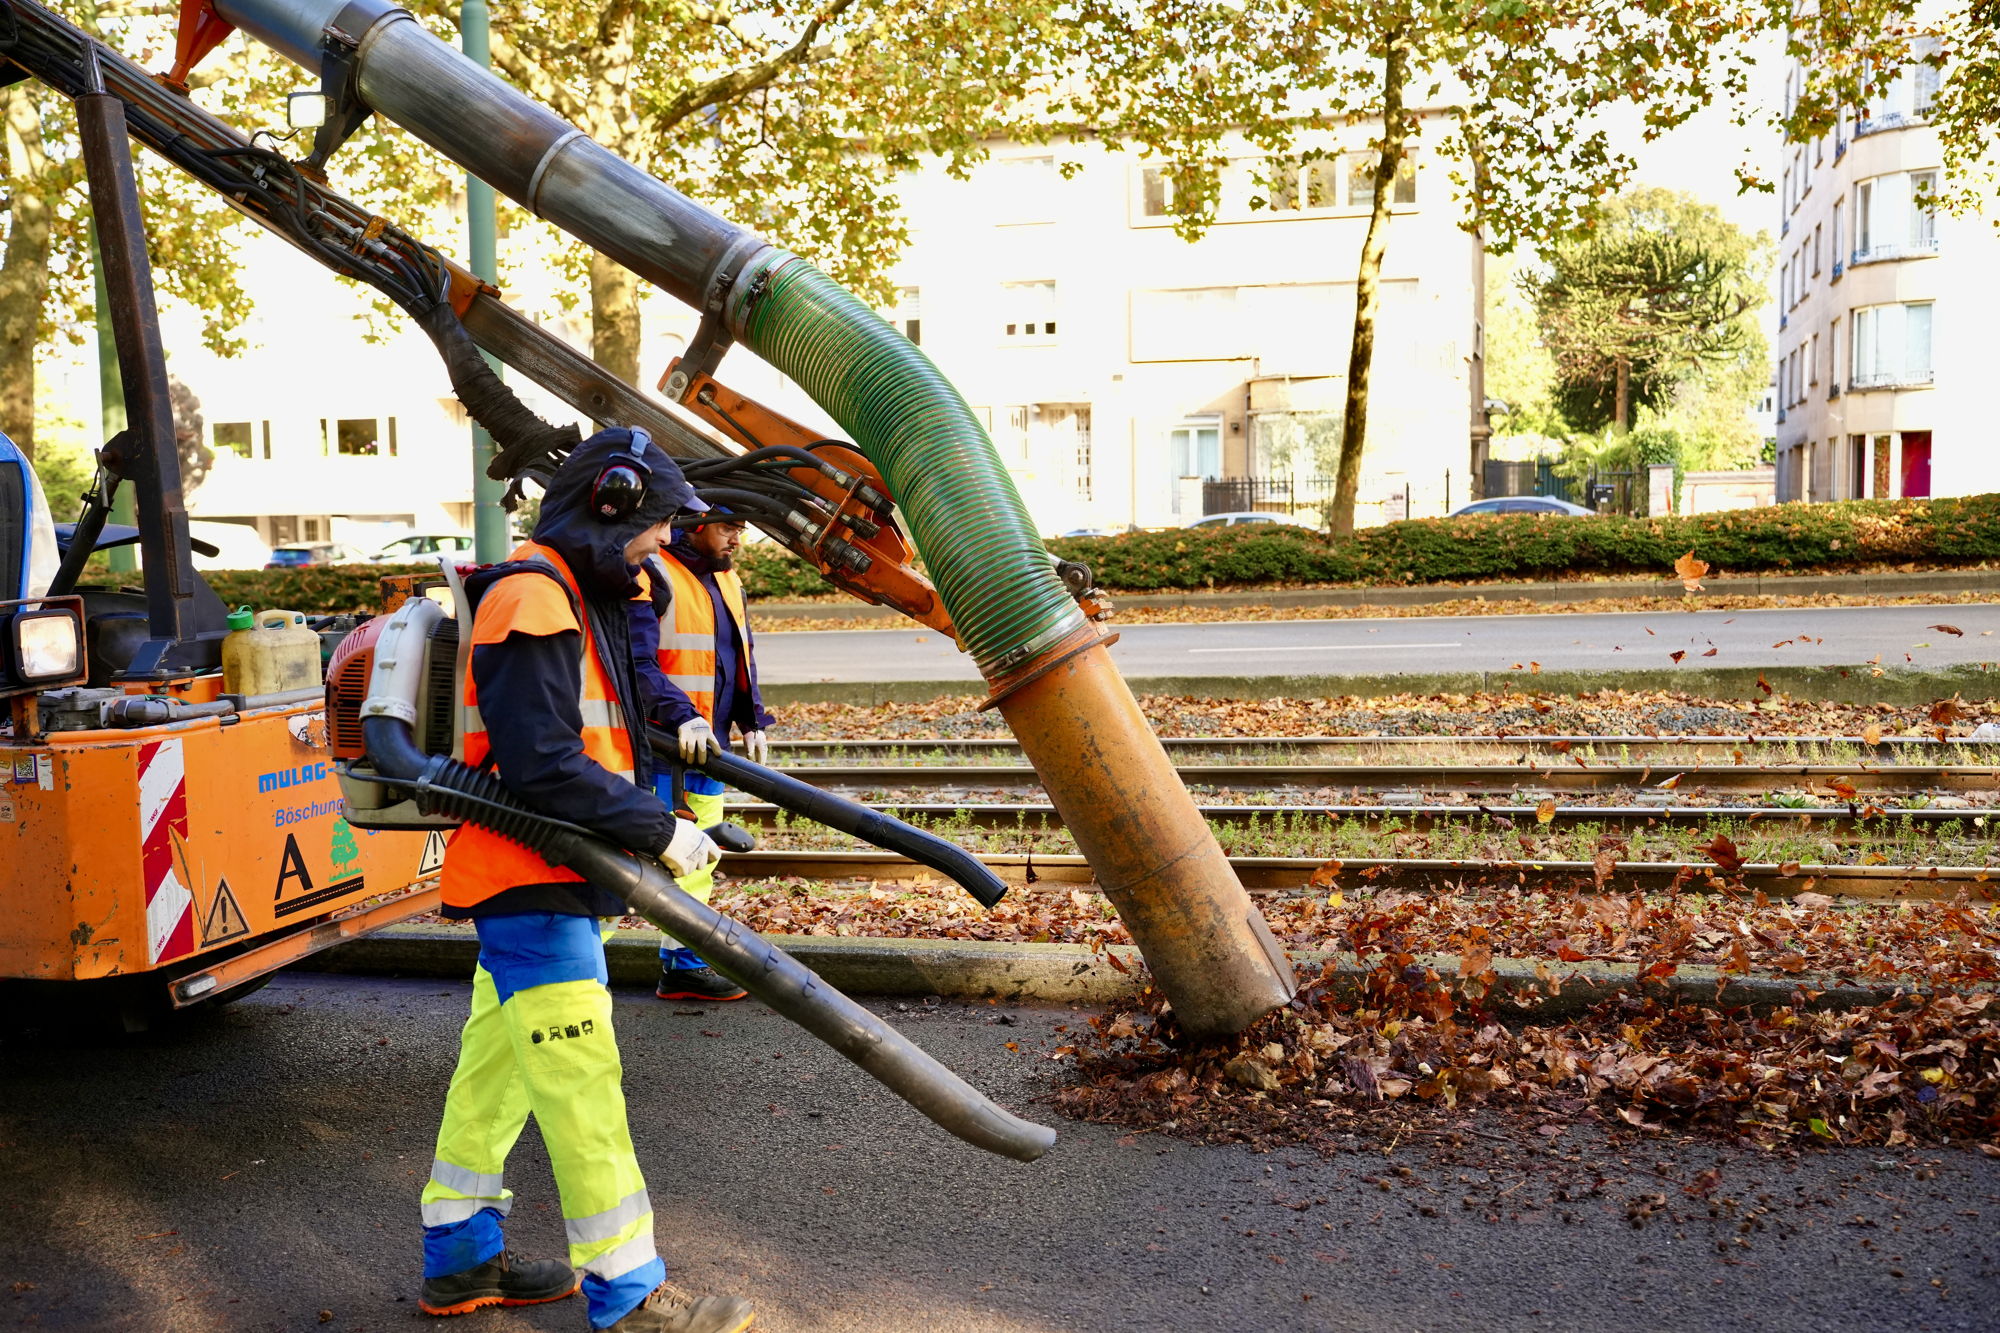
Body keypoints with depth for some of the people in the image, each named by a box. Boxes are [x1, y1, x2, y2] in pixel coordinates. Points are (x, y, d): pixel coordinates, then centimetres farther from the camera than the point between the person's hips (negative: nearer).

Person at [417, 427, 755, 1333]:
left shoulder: (577, 596, 16)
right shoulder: (531, 600, -18)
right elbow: (540, 767, -26)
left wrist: (656, 812, 9)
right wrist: (658, 829, -21)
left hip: (545, 885, 11)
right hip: (530, 887, -11)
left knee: (496, 1071, 18)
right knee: (581, 1085, -6)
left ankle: (459, 1260, 32)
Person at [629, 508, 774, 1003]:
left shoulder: (727, 580, 15)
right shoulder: (653, 577, -13)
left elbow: (743, 658, 21)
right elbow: (638, 662, -22)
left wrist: (752, 722, 11)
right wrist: (682, 717, -32)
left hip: (708, 744, 9)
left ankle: (683, 964, 25)